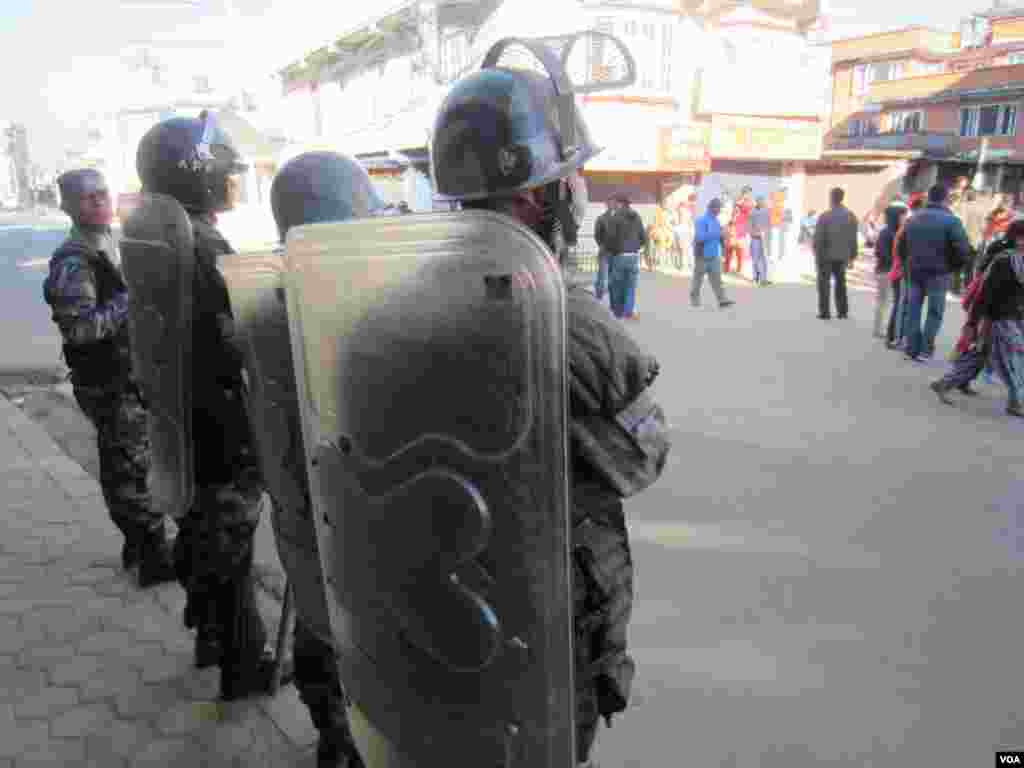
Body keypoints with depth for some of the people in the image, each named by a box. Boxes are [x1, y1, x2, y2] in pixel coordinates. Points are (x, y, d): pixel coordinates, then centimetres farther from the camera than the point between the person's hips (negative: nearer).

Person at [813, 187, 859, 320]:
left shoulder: (825, 216, -17)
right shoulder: (851, 215, -1)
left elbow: (818, 238, -15)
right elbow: (853, 238, 2)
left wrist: (817, 254, -5)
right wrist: (852, 256, 11)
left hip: (826, 254, -4)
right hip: (842, 255, 4)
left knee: (824, 282, 6)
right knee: (840, 282, 17)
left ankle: (824, 312, 4)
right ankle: (842, 311, 16)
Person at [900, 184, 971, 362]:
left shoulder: (913, 219, 8)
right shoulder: (951, 221, -11)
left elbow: (901, 245, 12)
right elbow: (963, 249, -16)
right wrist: (955, 266, 1)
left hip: (915, 271, 5)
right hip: (938, 273, -5)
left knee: (913, 310, 12)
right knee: (935, 312, 5)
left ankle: (912, 349, 13)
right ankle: (925, 350, 3)